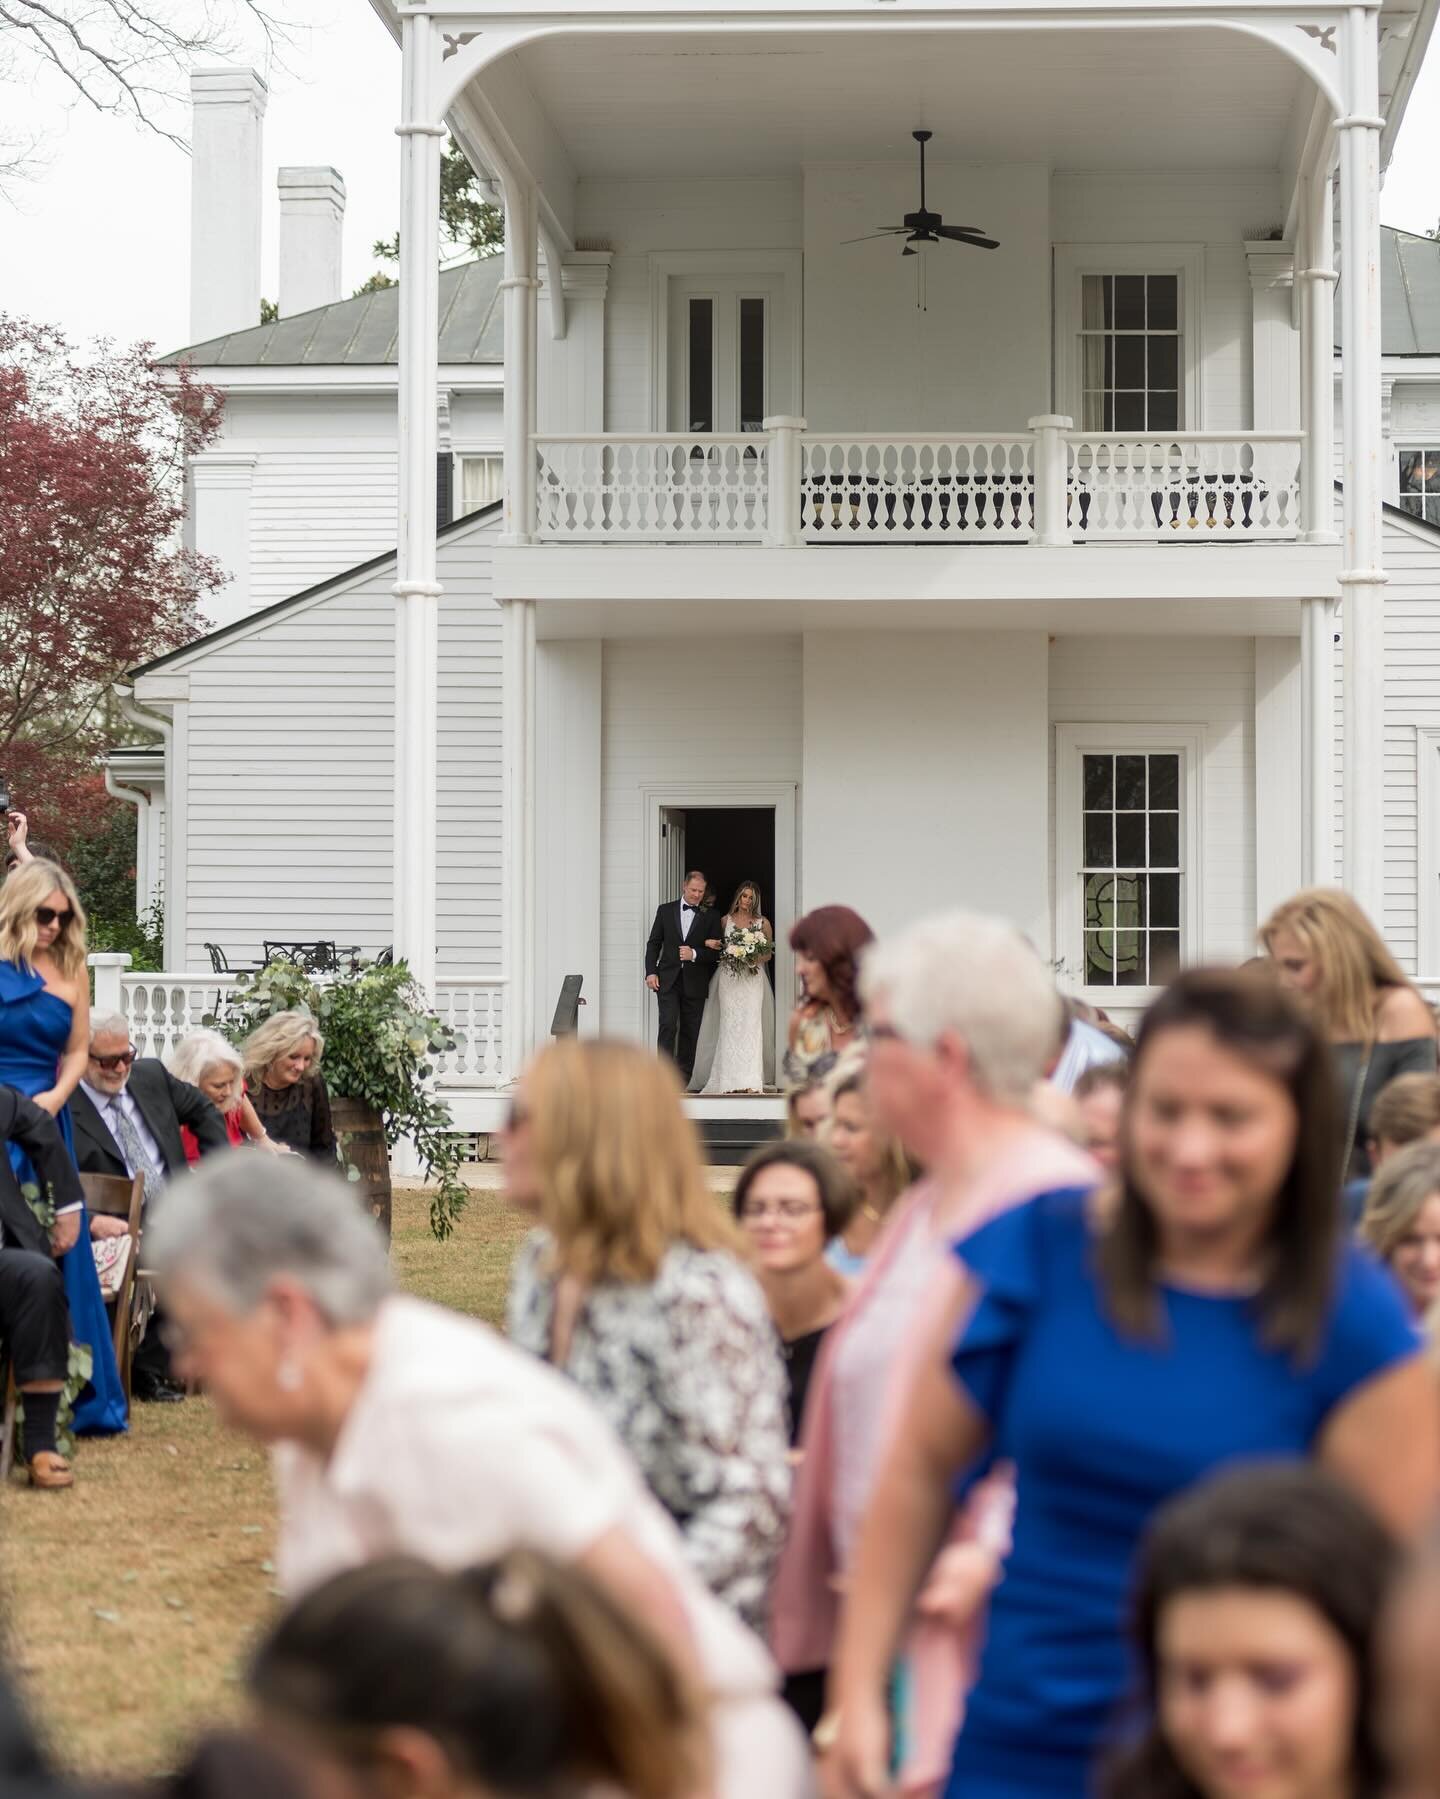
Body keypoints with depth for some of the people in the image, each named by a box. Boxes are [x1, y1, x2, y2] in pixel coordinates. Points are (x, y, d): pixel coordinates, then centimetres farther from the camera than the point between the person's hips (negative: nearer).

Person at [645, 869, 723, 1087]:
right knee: (668, 1026, -14)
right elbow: (654, 943, 8)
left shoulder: (711, 916, 5)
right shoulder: (665, 910, 8)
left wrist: (695, 954, -15)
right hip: (668, 980, -1)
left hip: (695, 984, 1)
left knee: (690, 1032, 3)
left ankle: (682, 1082, 10)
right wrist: (651, 972, -3)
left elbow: (716, 951, 2)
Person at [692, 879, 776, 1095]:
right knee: (730, 1026, -5)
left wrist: (757, 959, -10)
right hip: (729, 978, 1)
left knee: (751, 1025, -9)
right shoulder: (725, 921, 10)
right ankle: (732, 1080, -5)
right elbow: (717, 947, 16)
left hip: (752, 978, -1)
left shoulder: (763, 923, 8)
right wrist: (709, 943, -7)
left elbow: (769, 953, 10)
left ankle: (751, 1081, -11)